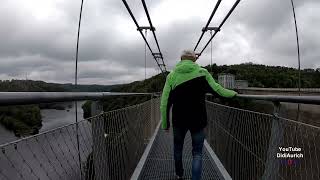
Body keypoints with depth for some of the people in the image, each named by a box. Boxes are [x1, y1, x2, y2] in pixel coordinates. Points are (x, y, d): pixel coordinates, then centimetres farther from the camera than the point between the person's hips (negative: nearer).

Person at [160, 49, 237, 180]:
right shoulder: (202, 73, -5)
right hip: (198, 120, -1)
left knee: (178, 148, 23)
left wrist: (165, 123, 4)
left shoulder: (172, 75, -3)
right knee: (197, 153, 11)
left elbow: (164, 102, -5)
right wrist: (233, 93, 24)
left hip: (178, 121, 2)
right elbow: (218, 90, 5)